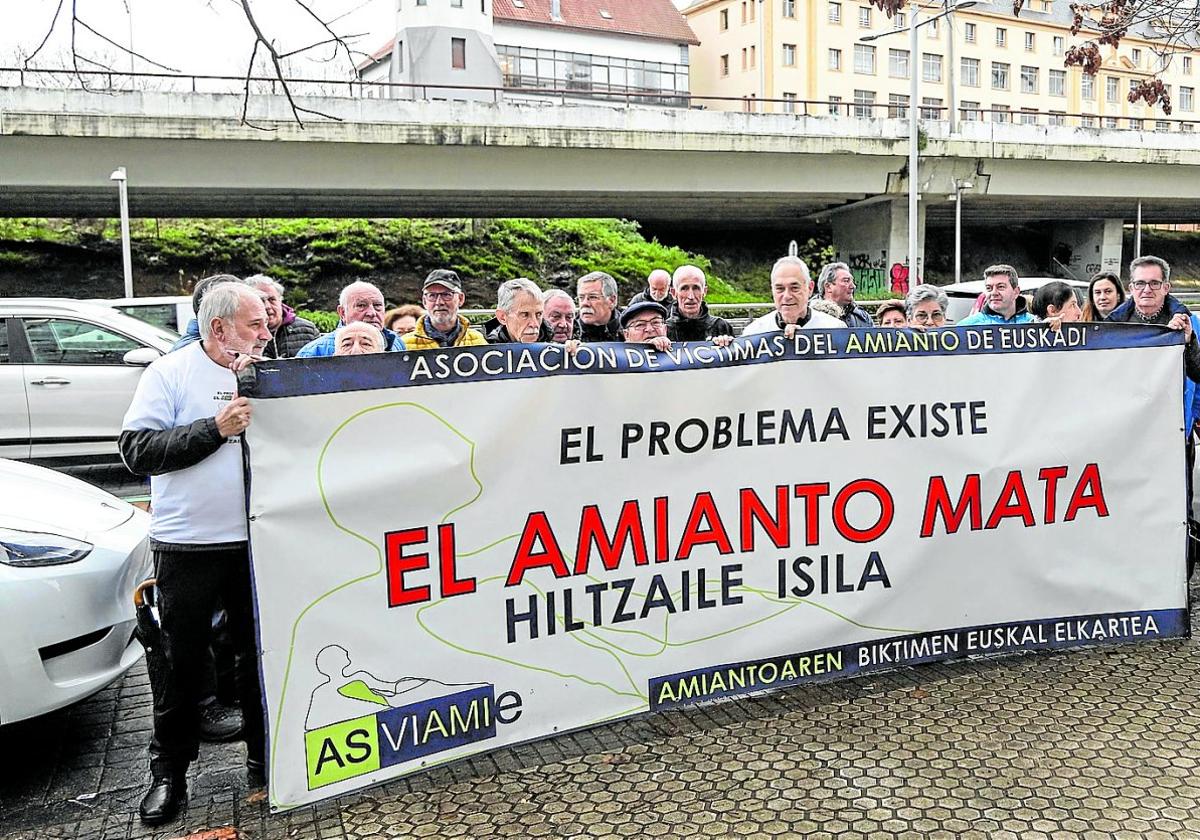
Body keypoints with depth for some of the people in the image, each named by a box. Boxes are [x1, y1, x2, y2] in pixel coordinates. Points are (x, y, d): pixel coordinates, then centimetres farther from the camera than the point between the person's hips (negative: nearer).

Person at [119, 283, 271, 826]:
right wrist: (215, 428, -19)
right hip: (188, 546, -4)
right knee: (181, 661, 7)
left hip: (256, 541, 4)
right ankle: (168, 772, 23)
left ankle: (264, 754, 30)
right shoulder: (170, 373, -6)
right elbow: (137, 450, -13)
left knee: (260, 651, 14)